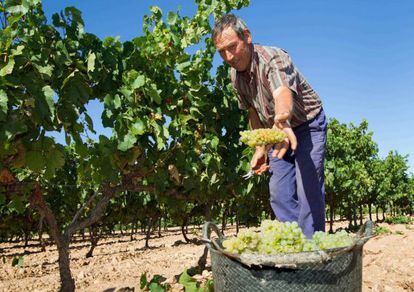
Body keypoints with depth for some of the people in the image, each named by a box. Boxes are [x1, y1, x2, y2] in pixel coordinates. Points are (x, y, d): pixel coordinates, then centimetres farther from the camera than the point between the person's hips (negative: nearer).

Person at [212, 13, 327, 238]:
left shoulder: (273, 59, -29)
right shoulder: (235, 75, -5)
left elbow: (283, 93, -51)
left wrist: (282, 121, -72)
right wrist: (260, 149, 5)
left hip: (308, 127, -7)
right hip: (279, 132, 7)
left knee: (309, 191, -14)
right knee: (279, 194, 4)